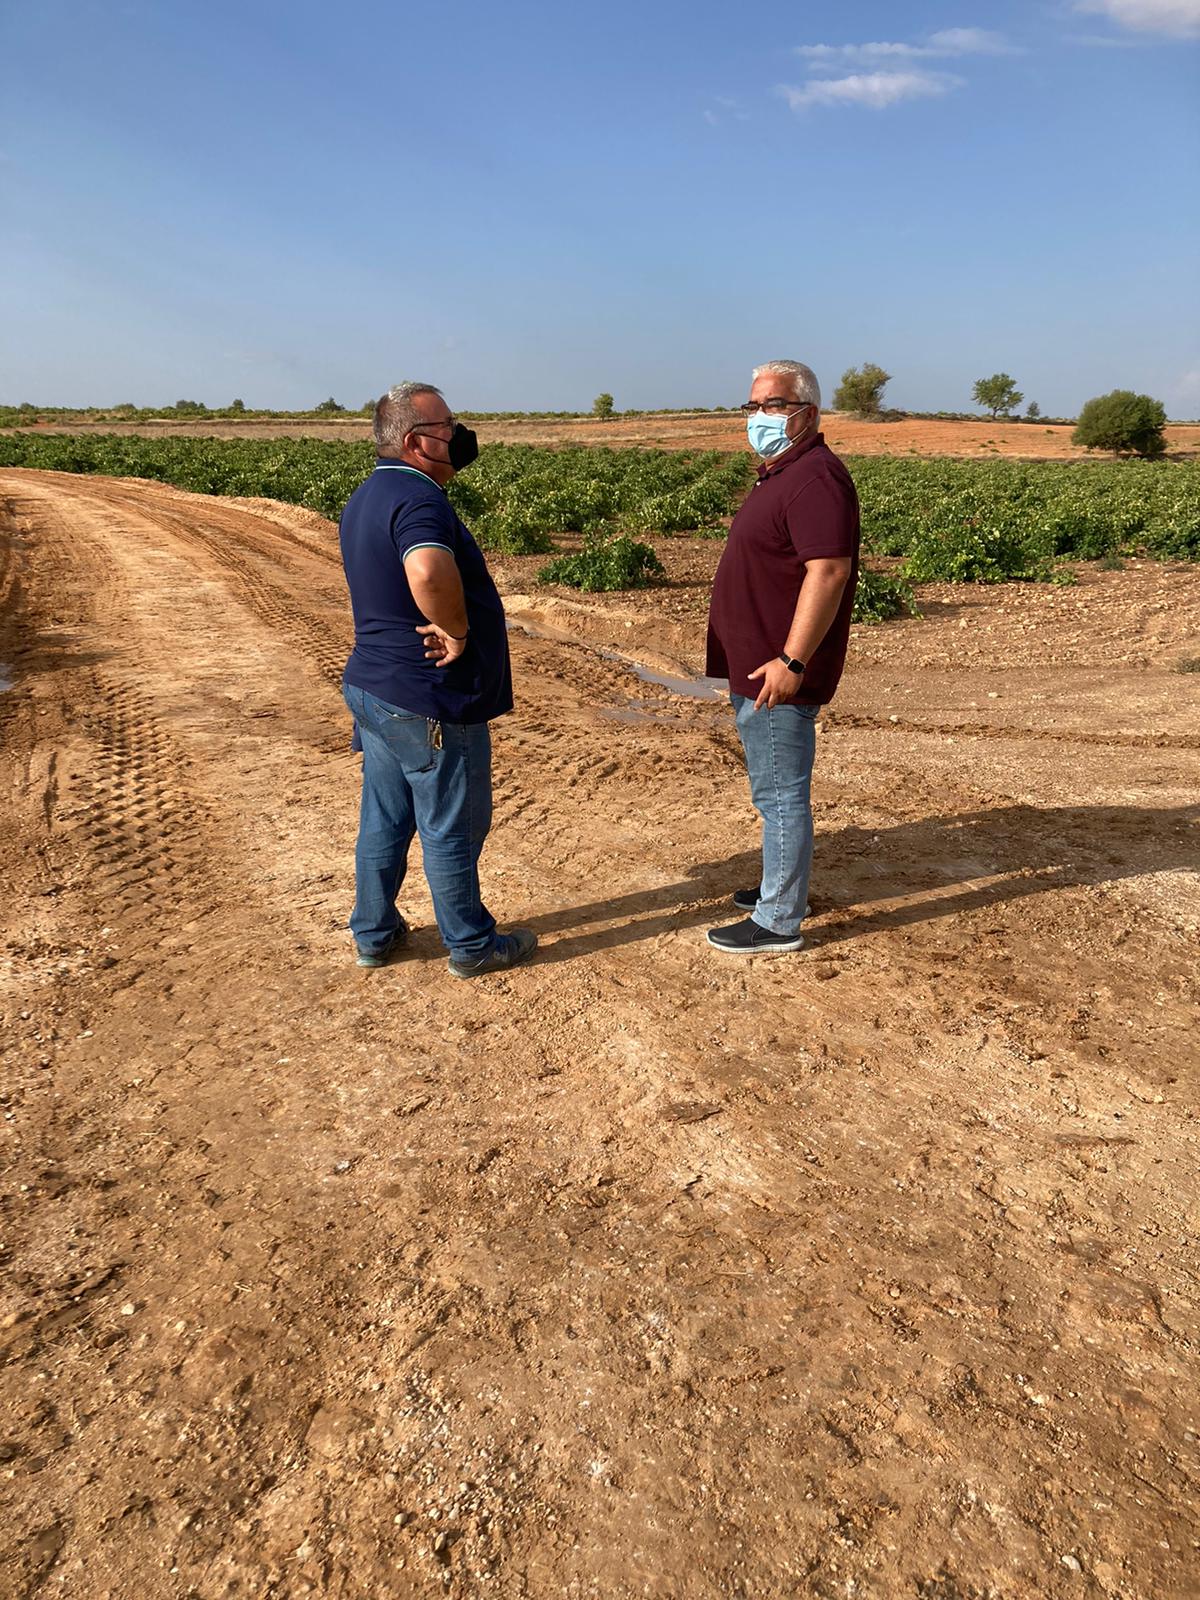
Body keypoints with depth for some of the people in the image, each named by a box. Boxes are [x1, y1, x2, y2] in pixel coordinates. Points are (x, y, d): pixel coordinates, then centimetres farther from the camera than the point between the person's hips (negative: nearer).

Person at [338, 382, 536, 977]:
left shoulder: (365, 497, 11)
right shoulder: (418, 497, -21)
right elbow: (429, 572, -42)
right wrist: (457, 630, -26)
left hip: (372, 687, 10)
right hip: (431, 703, -9)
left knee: (384, 817, 18)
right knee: (451, 828, 5)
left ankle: (373, 932, 32)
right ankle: (471, 945, 21)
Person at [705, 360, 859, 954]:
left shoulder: (815, 478, -17)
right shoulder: (781, 474, 17)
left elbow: (829, 571, -26)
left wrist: (791, 661, -27)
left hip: (779, 673, -11)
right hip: (757, 668, 11)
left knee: (780, 794, -2)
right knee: (775, 789, 20)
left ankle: (779, 922, 8)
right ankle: (779, 886, 35)